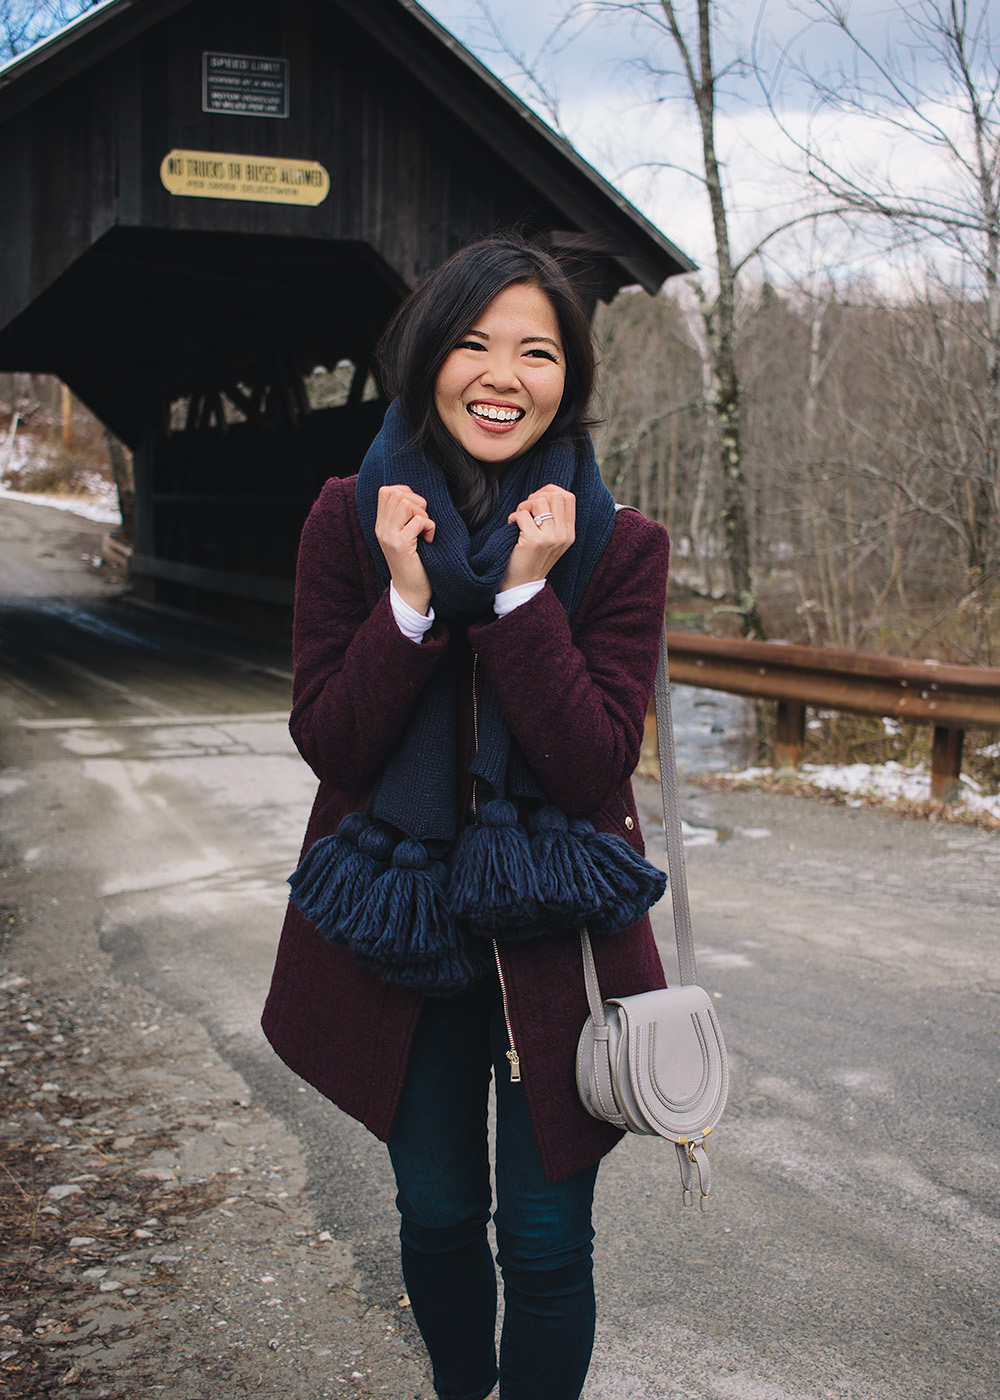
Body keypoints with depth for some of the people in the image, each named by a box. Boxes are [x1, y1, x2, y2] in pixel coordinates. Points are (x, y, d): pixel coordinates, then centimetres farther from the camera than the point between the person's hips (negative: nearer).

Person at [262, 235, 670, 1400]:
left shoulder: (618, 546, -9)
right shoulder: (351, 519, -6)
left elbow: (595, 768, -16)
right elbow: (327, 742, -9)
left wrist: (525, 594, -25)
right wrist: (409, 598, -22)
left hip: (555, 935, -1)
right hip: (394, 925, 2)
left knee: (546, 1240, 7)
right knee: (437, 1216, 19)